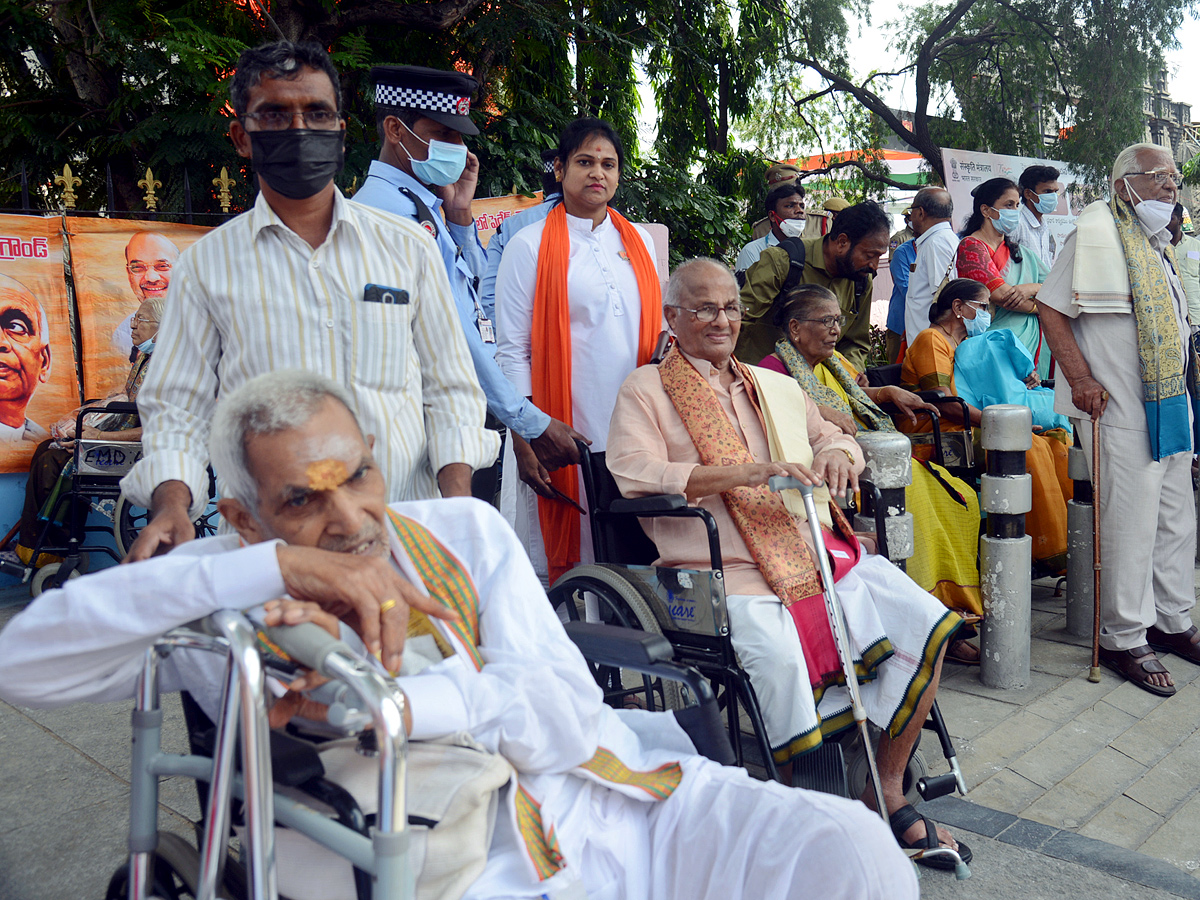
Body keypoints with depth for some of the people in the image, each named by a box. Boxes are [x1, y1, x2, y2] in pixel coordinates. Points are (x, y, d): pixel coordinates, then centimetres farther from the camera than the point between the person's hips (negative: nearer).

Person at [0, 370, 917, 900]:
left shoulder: (463, 531, 7)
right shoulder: (226, 598, 1)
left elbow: (566, 715, -3)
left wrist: (389, 698, -21)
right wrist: (275, 565, -21)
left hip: (625, 804, 4)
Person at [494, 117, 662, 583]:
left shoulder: (639, 241, 15)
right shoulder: (530, 245, 1)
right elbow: (512, 350, -2)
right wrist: (524, 440, -10)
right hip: (563, 427, -4)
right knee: (561, 555, 0)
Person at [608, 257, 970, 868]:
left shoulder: (776, 387, 25)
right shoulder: (646, 390, 5)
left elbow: (832, 437, 30)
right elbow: (634, 474, -10)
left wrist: (835, 453, 2)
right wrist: (749, 473, -17)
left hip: (819, 556, 6)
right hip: (727, 573, -6)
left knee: (925, 622, -10)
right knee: (778, 656, -32)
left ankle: (888, 791, 6)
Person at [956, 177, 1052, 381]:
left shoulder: (1020, 253, 21)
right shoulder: (971, 246, -1)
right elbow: (1001, 294, -12)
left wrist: (1033, 288, -9)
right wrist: (1040, 305, 3)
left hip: (1031, 344, 6)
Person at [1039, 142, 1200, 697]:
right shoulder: (1096, 233, -9)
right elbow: (1052, 309, -15)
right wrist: (1080, 379, -22)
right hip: (1121, 408, -9)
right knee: (1129, 524, -5)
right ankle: (1123, 638, 7)